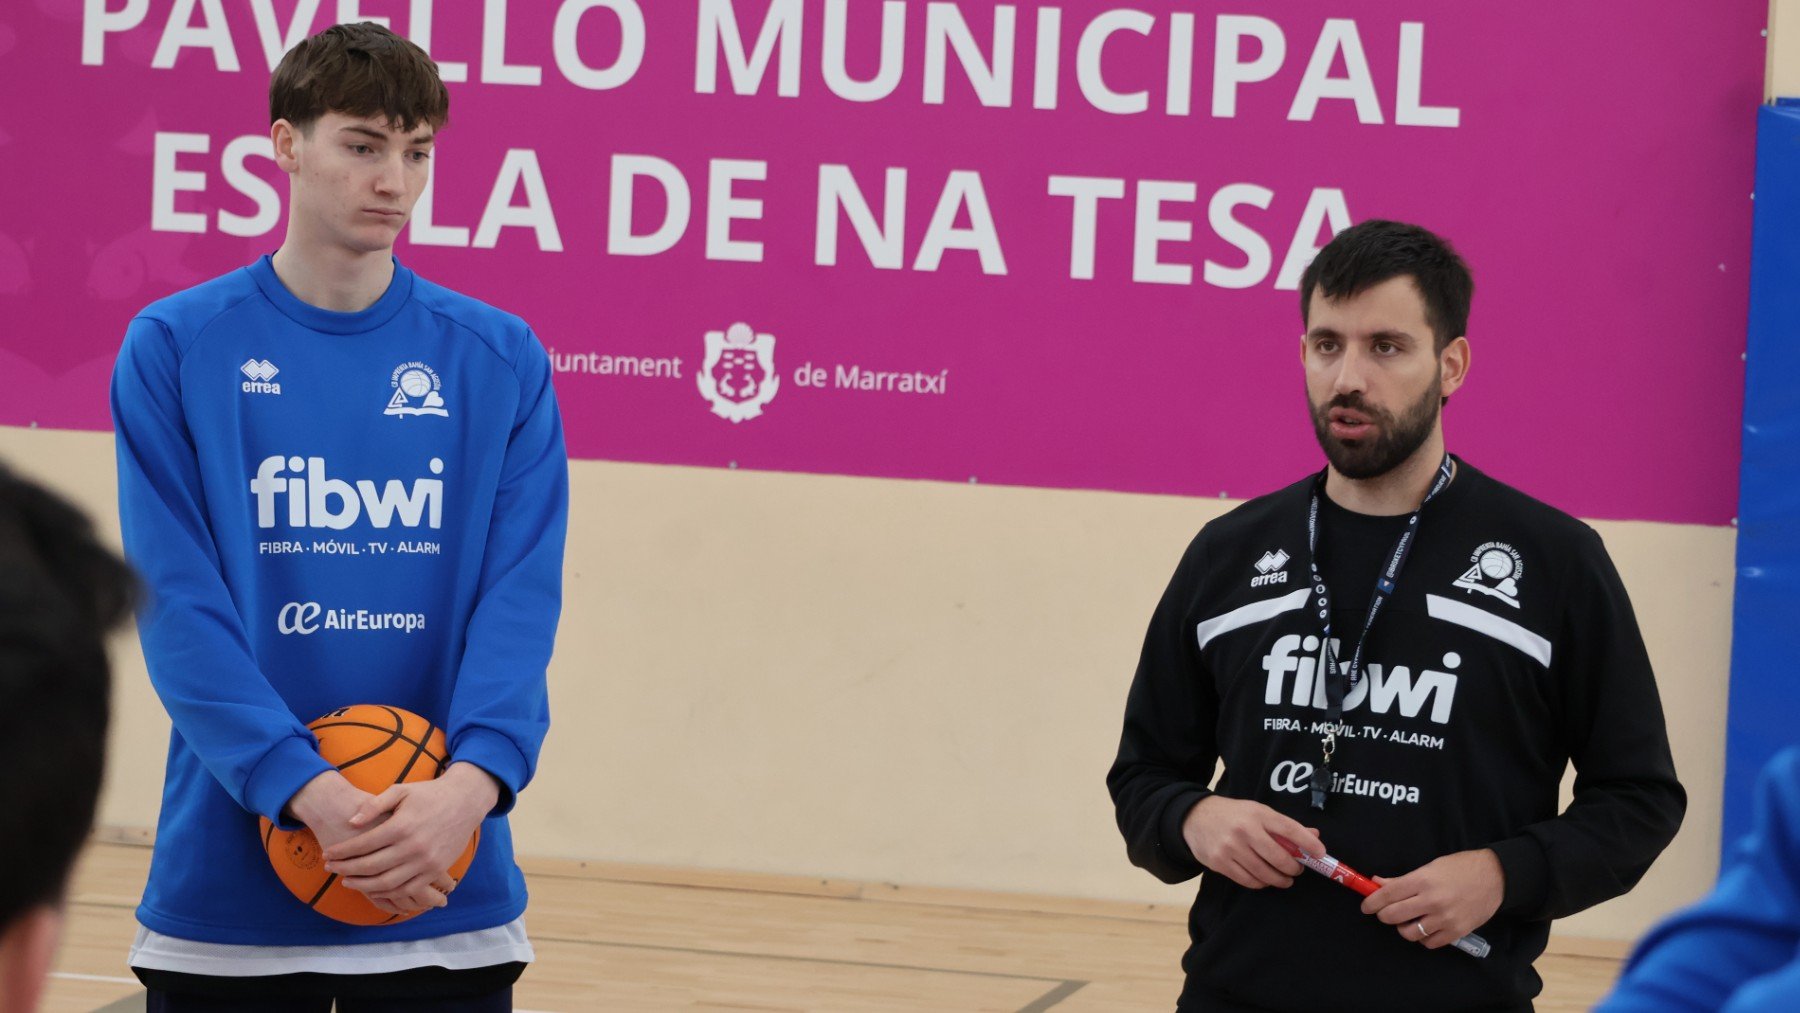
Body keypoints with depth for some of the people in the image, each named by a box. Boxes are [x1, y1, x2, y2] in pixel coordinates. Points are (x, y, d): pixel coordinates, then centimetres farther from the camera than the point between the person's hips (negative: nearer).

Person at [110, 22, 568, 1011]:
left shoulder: (501, 361, 3)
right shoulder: (174, 351, -1)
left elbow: (521, 597, -4)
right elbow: (179, 606, -8)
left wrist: (471, 781, -22)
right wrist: (308, 791, -21)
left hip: (446, 893, 1)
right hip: (230, 884, -1)